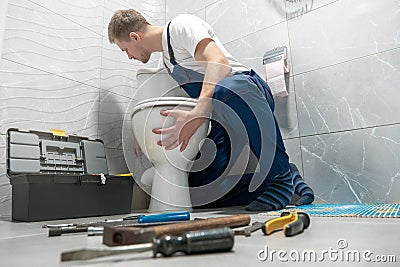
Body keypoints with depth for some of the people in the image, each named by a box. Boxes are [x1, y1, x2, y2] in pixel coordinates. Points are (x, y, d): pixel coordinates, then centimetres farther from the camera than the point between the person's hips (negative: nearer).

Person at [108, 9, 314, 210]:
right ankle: (290, 178, 3)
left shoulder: (180, 25, -5)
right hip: (223, 124, 8)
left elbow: (219, 62, -25)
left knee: (225, 91, -44)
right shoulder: (166, 61, 24)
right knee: (199, 189, -5)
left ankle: (280, 175, -23)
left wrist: (198, 114, -39)